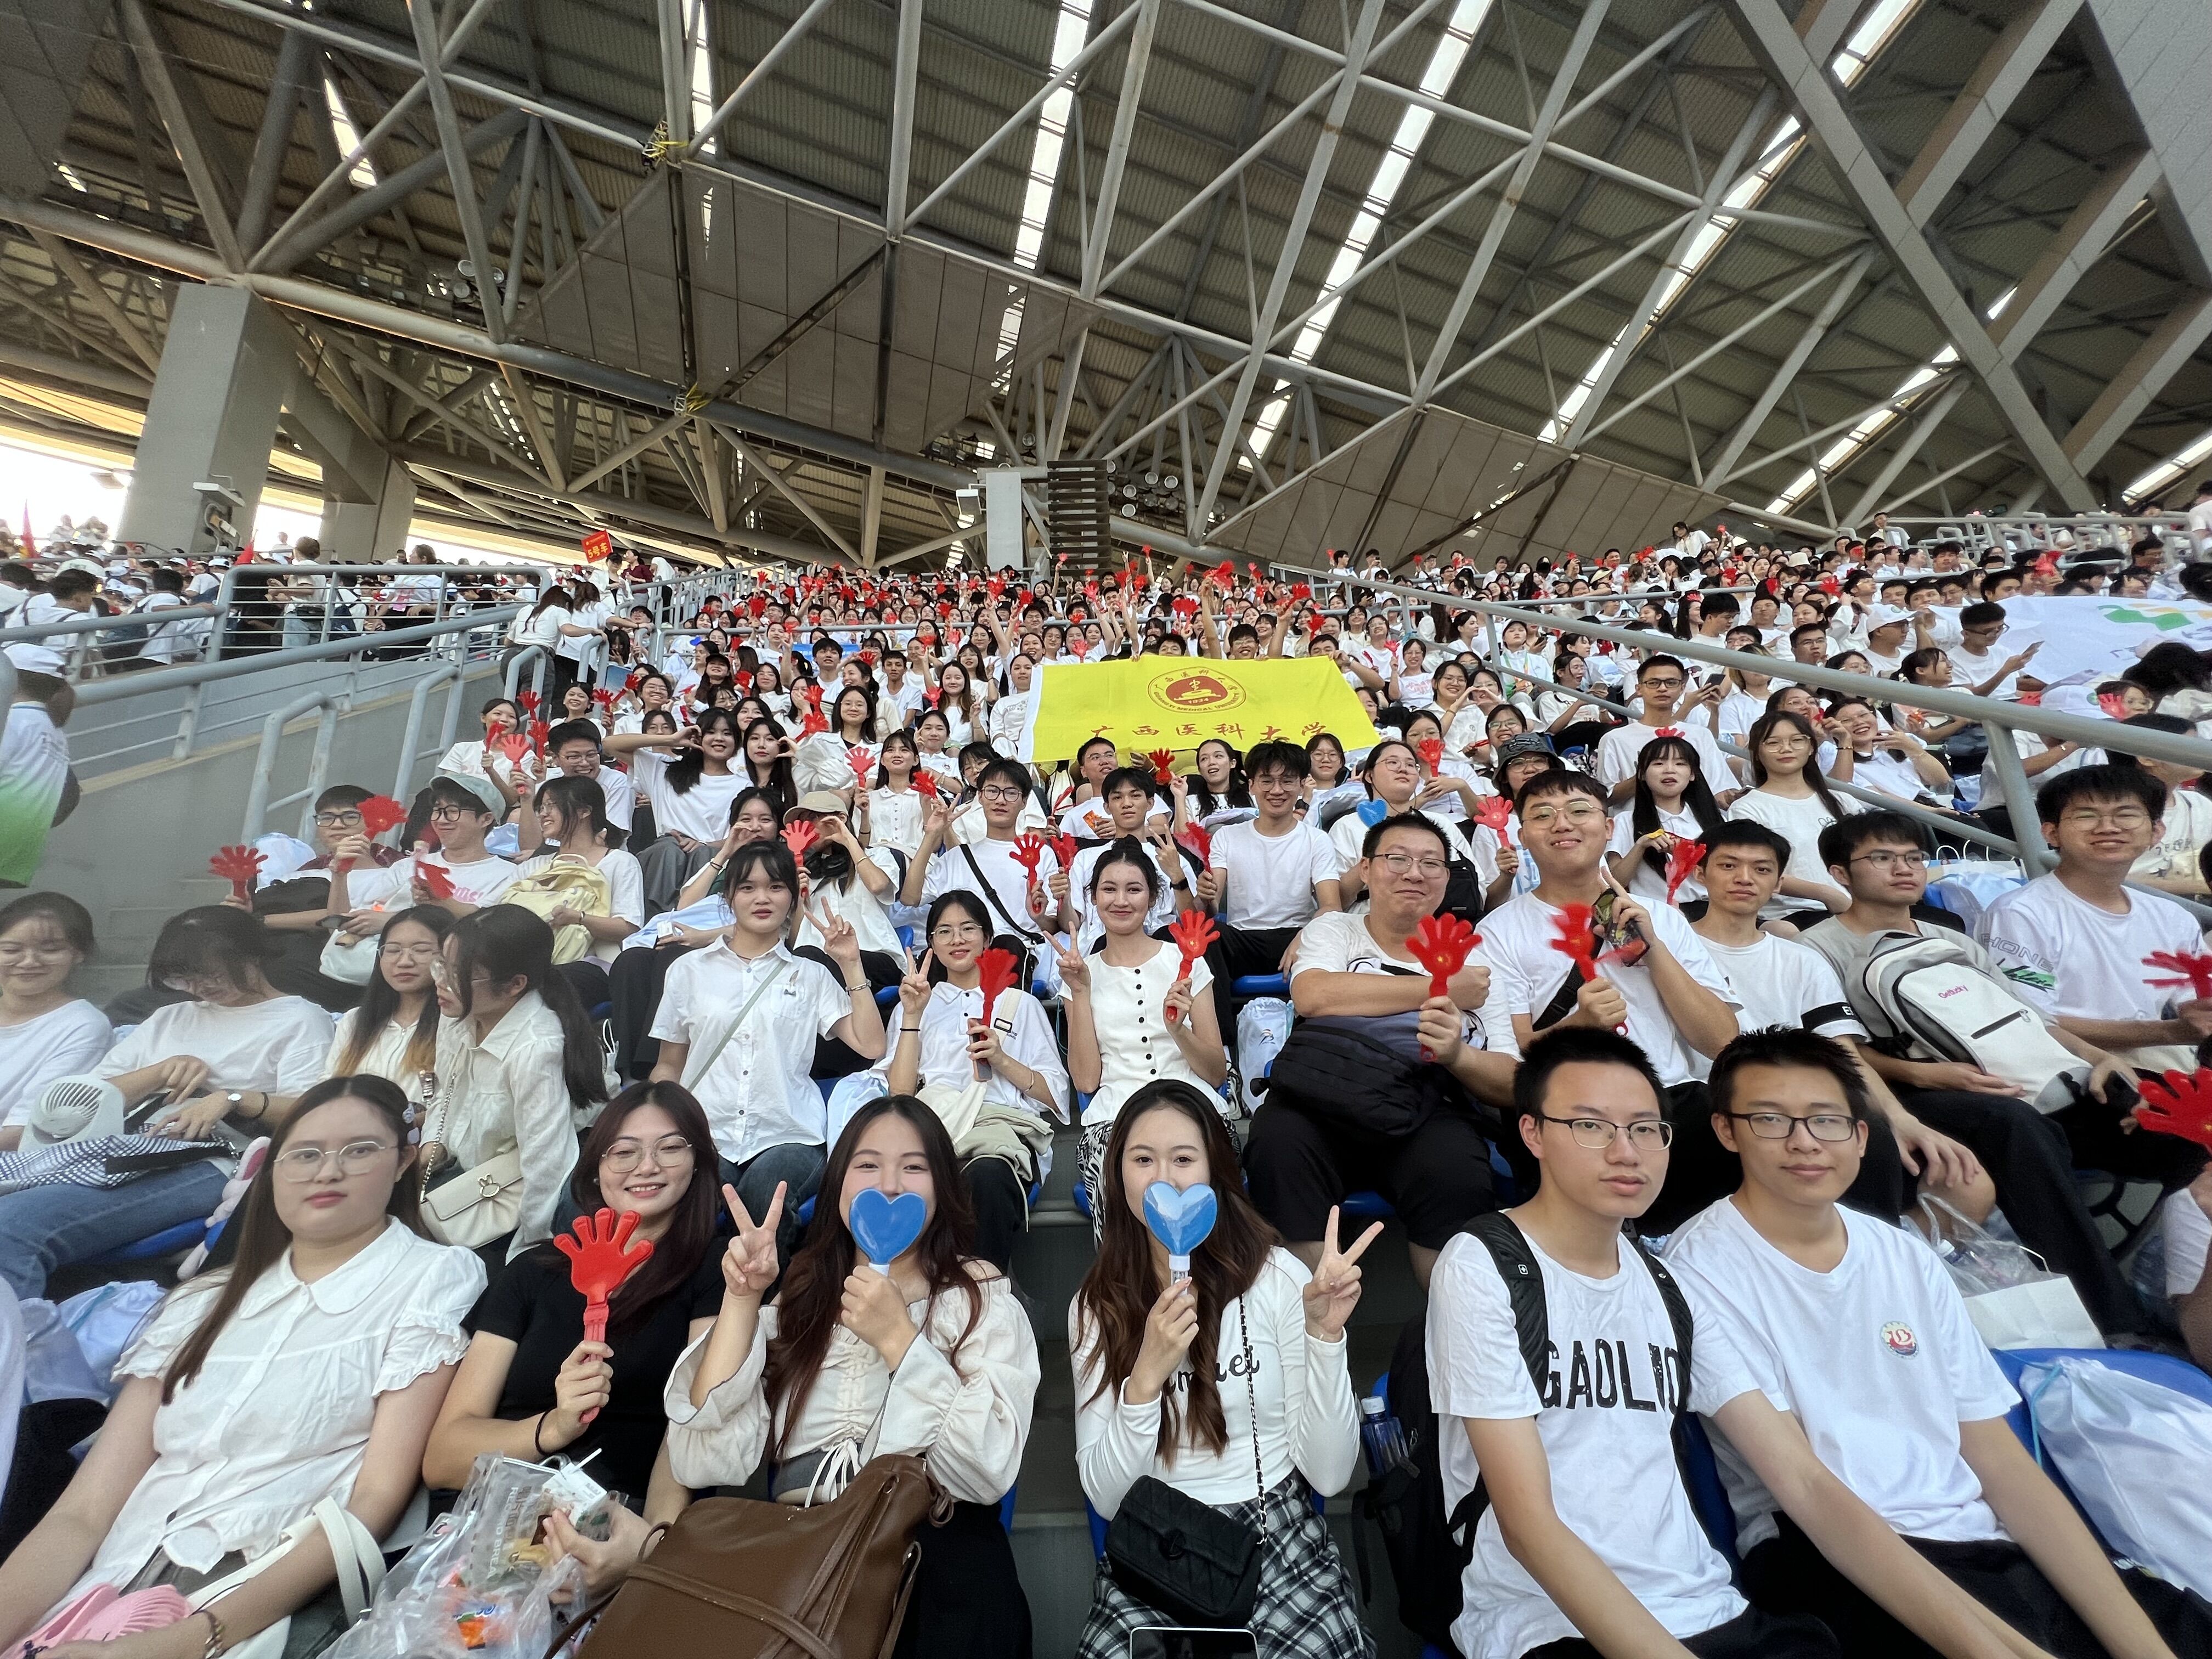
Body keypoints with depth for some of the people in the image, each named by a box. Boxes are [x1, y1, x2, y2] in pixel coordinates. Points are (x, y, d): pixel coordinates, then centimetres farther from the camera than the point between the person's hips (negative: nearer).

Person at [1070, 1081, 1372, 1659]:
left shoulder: (1278, 1277, -7)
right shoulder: (1098, 1306, 0)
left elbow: (1329, 1474, -6)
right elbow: (1104, 1496, -5)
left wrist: (1325, 1333, -19)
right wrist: (1146, 1378, -20)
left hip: (1279, 1545, 0)